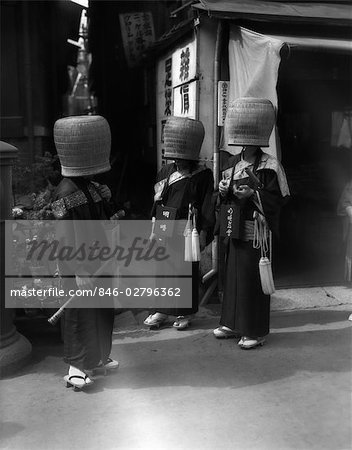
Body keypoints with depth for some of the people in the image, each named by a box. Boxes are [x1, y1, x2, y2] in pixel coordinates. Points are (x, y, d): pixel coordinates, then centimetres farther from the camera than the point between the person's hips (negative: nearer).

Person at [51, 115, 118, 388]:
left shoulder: (91, 187, 8)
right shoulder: (68, 194, -21)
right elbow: (70, 239, -22)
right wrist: (80, 272, -22)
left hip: (99, 263, 9)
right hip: (79, 267, -9)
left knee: (103, 311, 18)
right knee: (81, 314, 2)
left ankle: (98, 357, 35)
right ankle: (76, 367, 15)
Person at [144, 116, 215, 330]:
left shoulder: (203, 175, -4)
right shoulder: (165, 172, 10)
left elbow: (207, 206, -6)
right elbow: (157, 202, 14)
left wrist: (204, 232, -11)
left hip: (188, 230, -4)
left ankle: (186, 313, 21)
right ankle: (164, 310, 21)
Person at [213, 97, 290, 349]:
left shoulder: (269, 166, -9)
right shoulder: (232, 164, 11)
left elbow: (278, 199, -11)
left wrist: (253, 194, -22)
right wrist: (224, 191, -3)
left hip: (256, 232, -6)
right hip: (234, 231, 7)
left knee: (253, 280, -2)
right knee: (232, 276, 13)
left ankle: (255, 331, 12)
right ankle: (233, 323, 27)